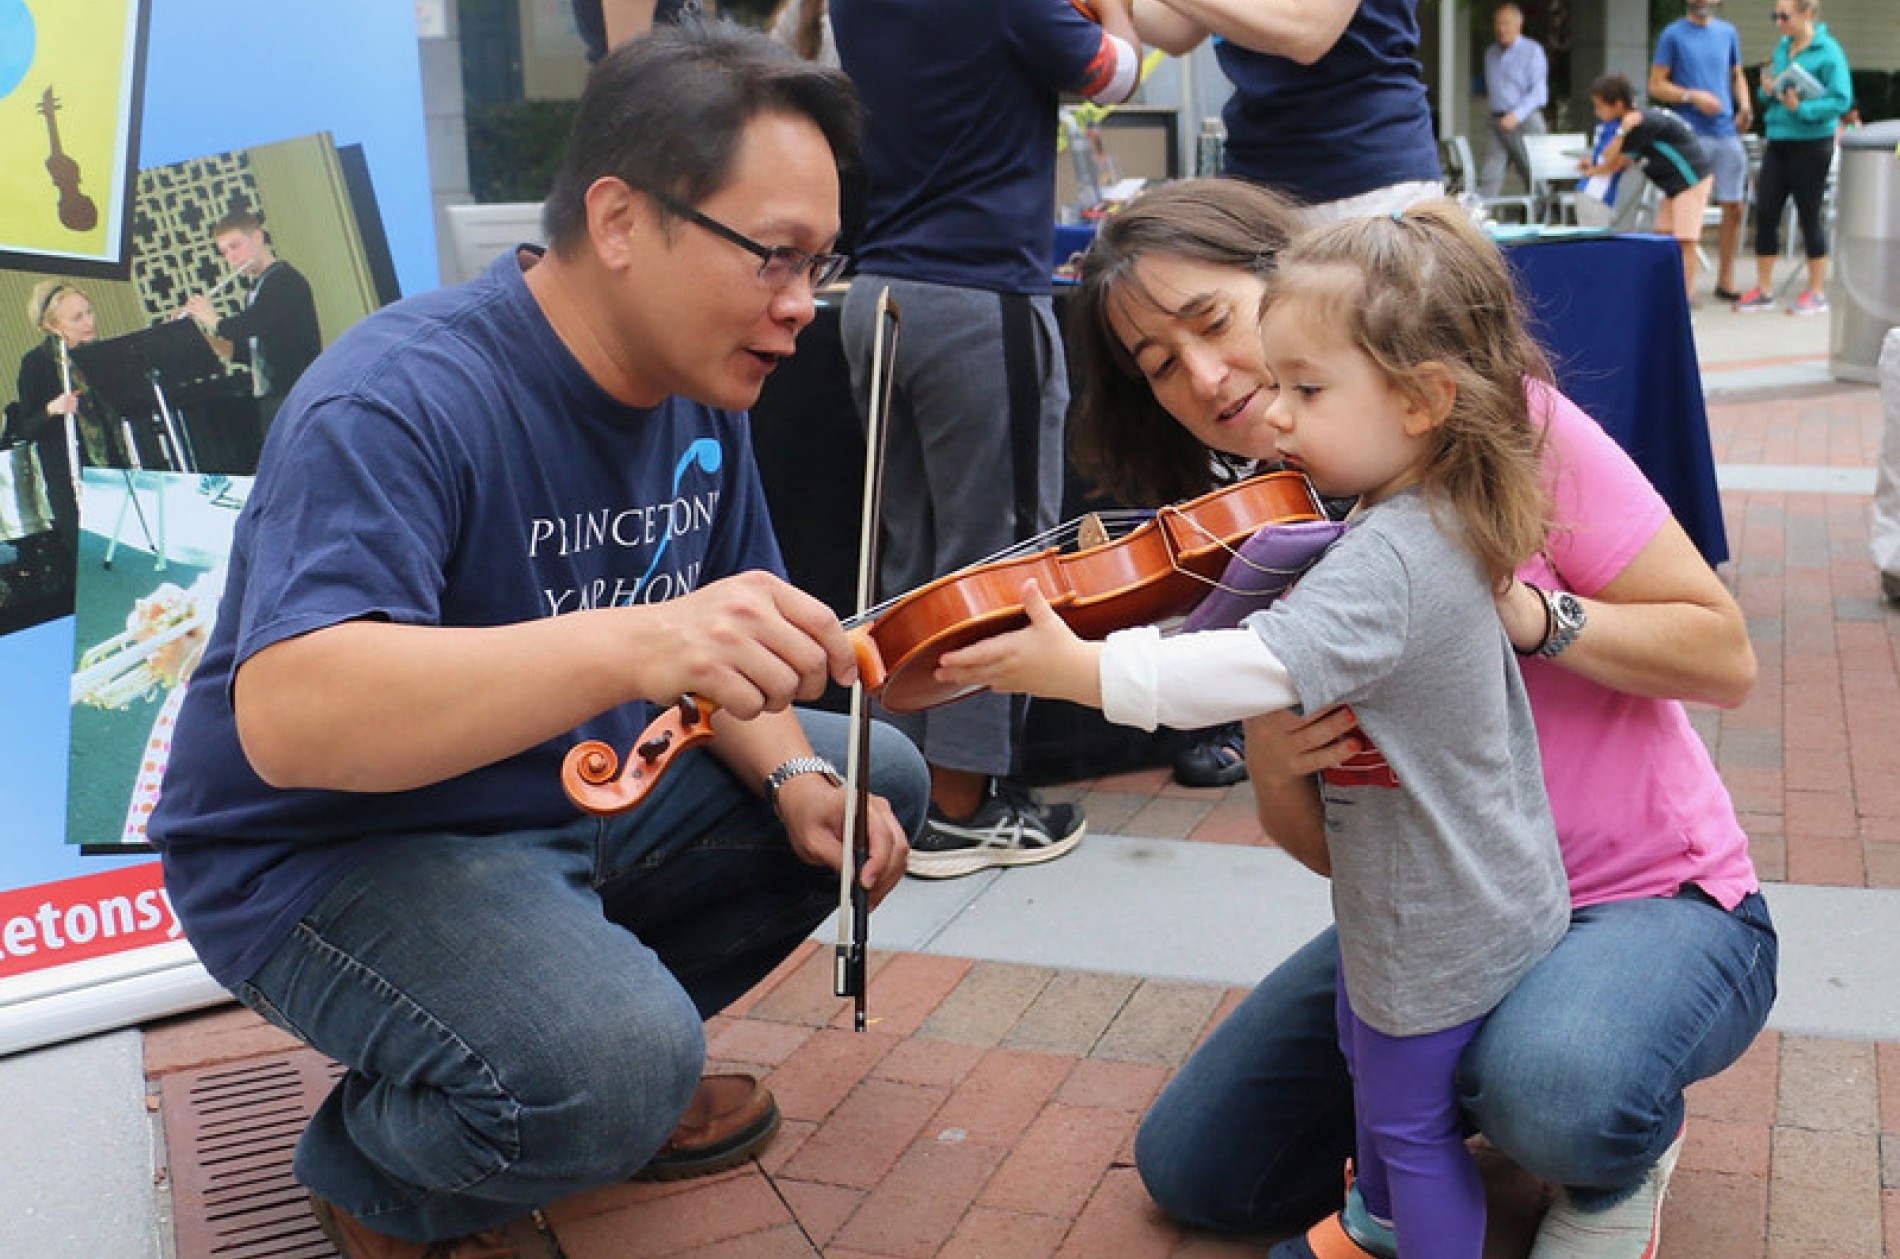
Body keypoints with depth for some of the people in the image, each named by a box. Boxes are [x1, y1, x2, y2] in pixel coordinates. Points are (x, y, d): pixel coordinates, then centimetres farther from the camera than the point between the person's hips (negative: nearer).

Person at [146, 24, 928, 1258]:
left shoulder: (700, 388, -2)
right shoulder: (401, 402, -28)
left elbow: (716, 639, 8)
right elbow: (285, 717, -41)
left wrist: (789, 773, -13)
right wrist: (630, 642, -53)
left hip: (583, 790, 8)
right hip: (335, 849, -8)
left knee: (879, 781, 8)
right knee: (609, 1072, -33)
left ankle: (621, 1037, 14)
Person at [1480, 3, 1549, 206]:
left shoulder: (1532, 50, -1)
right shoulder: (1491, 53, 16)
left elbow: (1539, 91, -10)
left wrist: (1516, 116, -22)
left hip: (1525, 121, -4)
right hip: (1497, 122, 4)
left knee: (1535, 177, 0)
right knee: (1489, 177, -9)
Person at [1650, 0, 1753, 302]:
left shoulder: (1728, 33, 13)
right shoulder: (1672, 34, 0)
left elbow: (1737, 75, 22)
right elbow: (1656, 86, -3)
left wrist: (1745, 108, 4)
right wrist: (1693, 96, -15)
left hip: (1727, 132, 4)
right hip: (1690, 134, -4)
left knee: (1733, 209, 4)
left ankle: (1726, 281, 15)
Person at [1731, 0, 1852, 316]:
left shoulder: (1828, 51, -10)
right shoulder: (1781, 46, 9)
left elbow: (1841, 100, -15)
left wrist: (1801, 108, -24)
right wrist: (1767, 90, -4)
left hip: (1811, 143, -6)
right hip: (1777, 140, 6)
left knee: (1809, 216, 1)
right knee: (1765, 212, 4)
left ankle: (1816, 293, 12)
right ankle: (1764, 290, 13)